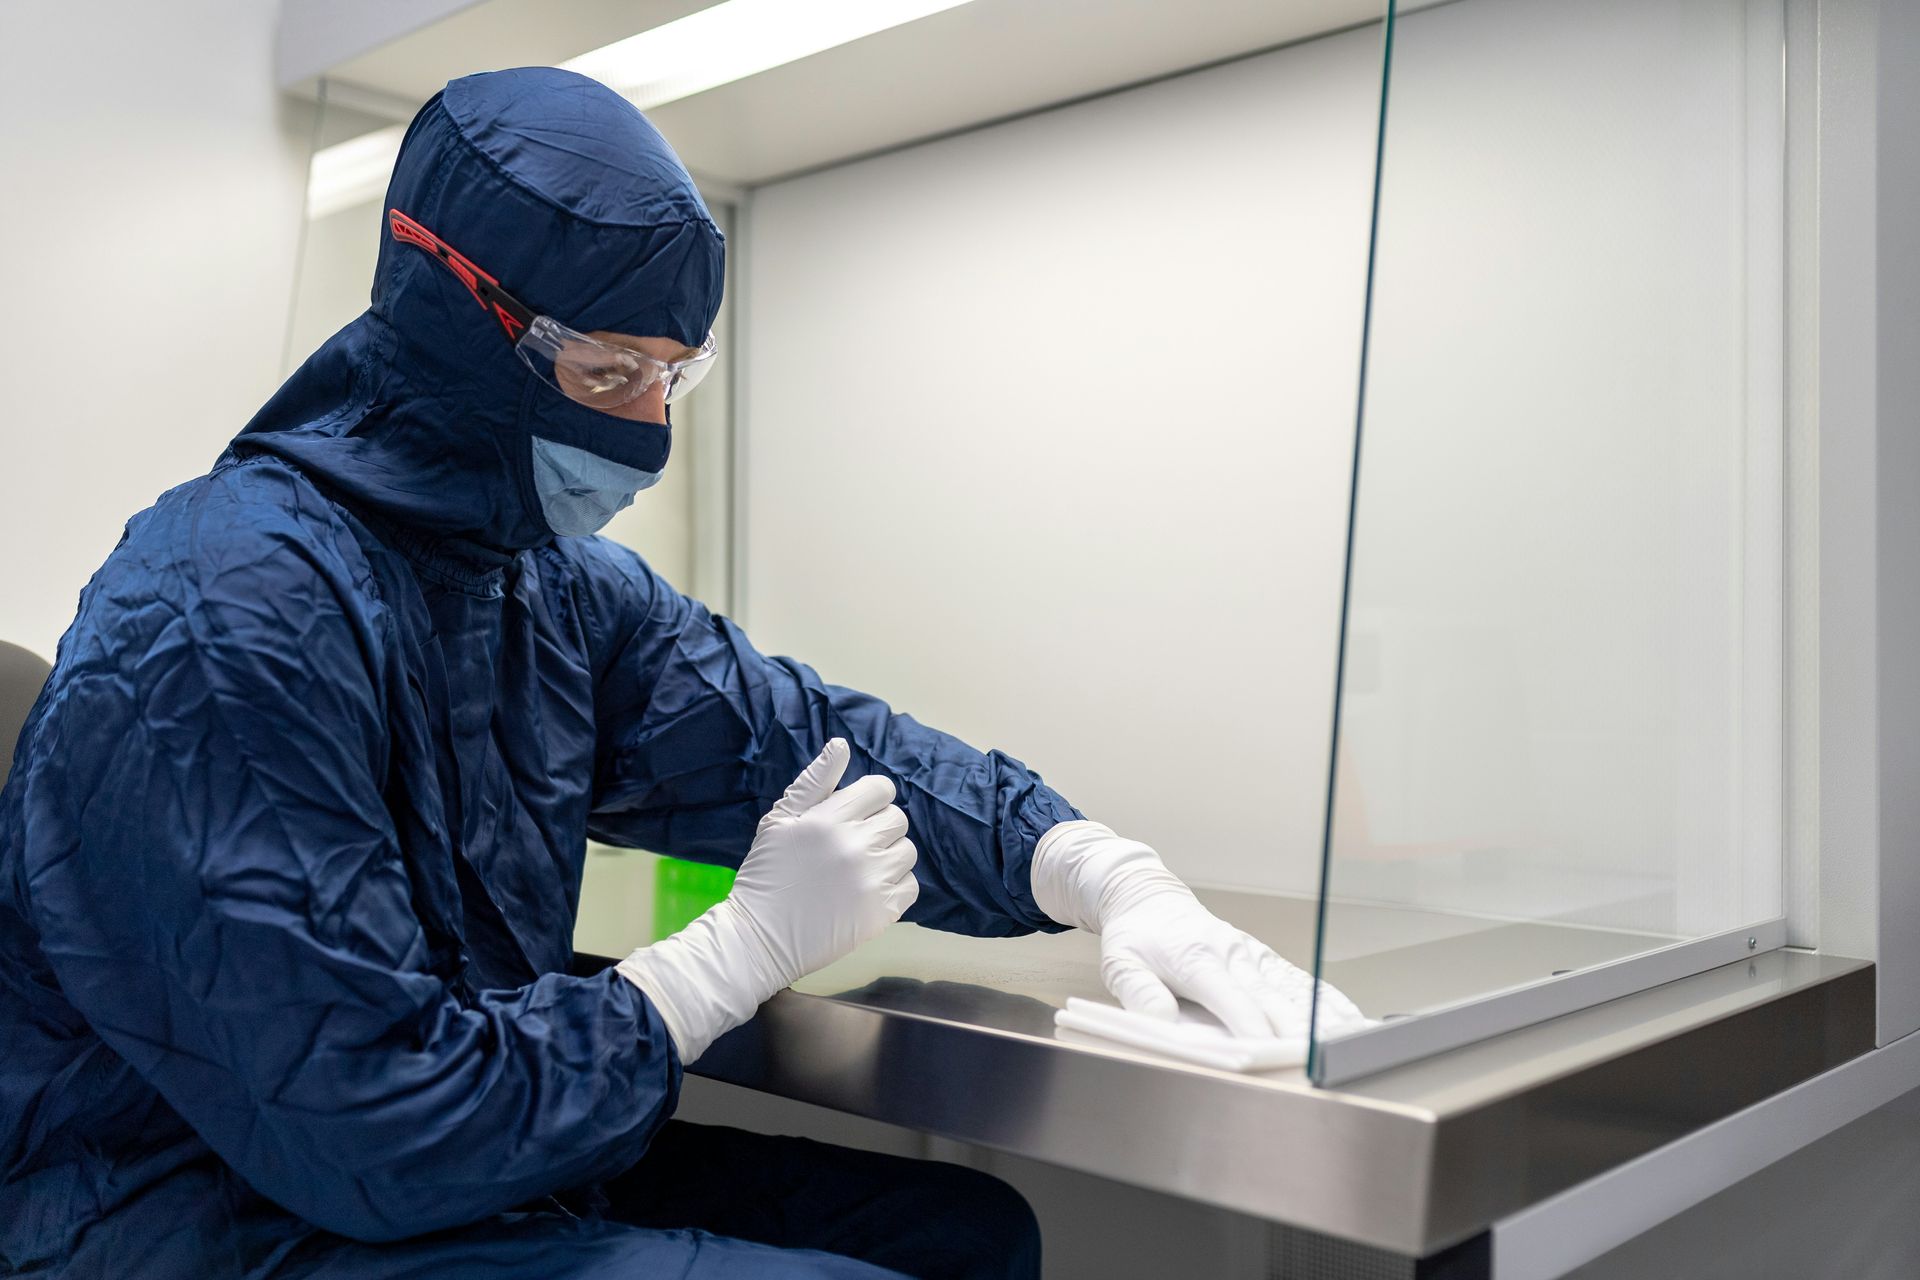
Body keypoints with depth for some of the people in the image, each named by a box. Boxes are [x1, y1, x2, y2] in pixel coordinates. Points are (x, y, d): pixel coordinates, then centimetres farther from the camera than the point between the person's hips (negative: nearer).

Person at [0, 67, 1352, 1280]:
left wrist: (1112, 877, -11)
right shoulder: (237, 616, -24)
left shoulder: (561, 578, 4)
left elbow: (811, 737, 4)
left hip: (484, 1160, 8)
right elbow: (369, 1129, -27)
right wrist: (755, 941, -21)